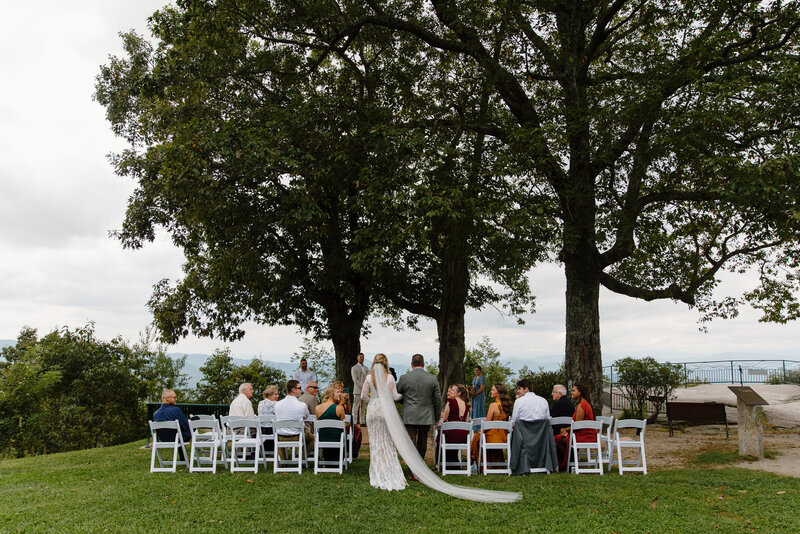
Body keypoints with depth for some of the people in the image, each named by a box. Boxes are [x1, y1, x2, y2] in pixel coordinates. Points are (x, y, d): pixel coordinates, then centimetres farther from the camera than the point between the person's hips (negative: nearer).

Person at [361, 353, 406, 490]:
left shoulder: (369, 378, -3)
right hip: (386, 410, -1)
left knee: (375, 442, 10)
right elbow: (395, 396, -5)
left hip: (373, 410, 1)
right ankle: (392, 475, 8)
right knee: (388, 442, 8)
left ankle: (379, 477, 15)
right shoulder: (389, 378, -6)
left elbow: (363, 395, 0)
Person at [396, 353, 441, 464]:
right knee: (423, 442, 17)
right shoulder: (433, 378, -3)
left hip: (410, 416, -3)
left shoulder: (404, 378, -8)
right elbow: (438, 399, 2)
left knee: (411, 442, 1)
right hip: (426, 416, 3)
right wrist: (436, 415, 13)